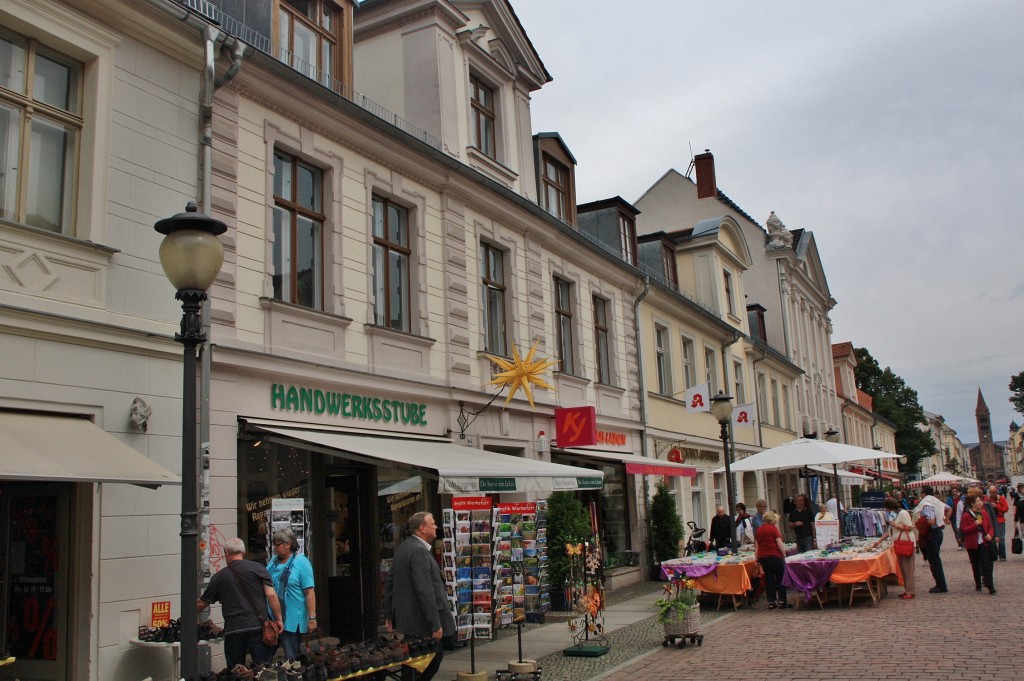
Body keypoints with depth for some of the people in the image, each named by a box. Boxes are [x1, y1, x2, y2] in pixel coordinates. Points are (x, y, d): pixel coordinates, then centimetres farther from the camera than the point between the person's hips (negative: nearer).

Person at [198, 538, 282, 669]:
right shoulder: (258, 568, 2)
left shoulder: (219, 577, 7)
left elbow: (201, 604, 17)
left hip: (233, 629, 1)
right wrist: (278, 619, 3)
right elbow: (271, 595, -6)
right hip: (258, 627, -1)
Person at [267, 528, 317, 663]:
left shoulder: (301, 563, -9)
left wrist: (312, 618, -17)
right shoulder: (273, 561, 10)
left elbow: (310, 593, -13)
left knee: (291, 658, 3)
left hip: (292, 620, -6)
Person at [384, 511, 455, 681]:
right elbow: (425, 591, -24)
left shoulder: (402, 548, 11)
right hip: (420, 622, -10)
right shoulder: (419, 551, -20)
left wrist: (389, 615, 22)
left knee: (436, 655, 17)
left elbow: (389, 582, 17)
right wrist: (435, 624, -22)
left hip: (405, 616, 10)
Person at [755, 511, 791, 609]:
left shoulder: (759, 529, 10)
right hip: (775, 556, -6)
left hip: (762, 557, 6)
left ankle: (771, 602, 9)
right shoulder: (773, 528, -8)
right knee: (780, 578, 4)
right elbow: (779, 543, -12)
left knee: (768, 579, 9)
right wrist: (784, 555, -4)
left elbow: (757, 545, 13)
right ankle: (781, 601, 3)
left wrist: (757, 557, 18)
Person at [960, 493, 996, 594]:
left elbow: (990, 527, 12)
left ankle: (990, 586, -9)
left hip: (984, 543, 2)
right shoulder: (966, 515, -7)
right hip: (972, 544, -2)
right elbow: (964, 529, -12)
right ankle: (978, 585, 21)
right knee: (975, 565, 9)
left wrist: (990, 534, -8)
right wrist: (975, 524, -22)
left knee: (986, 563, -8)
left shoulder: (984, 513, 6)